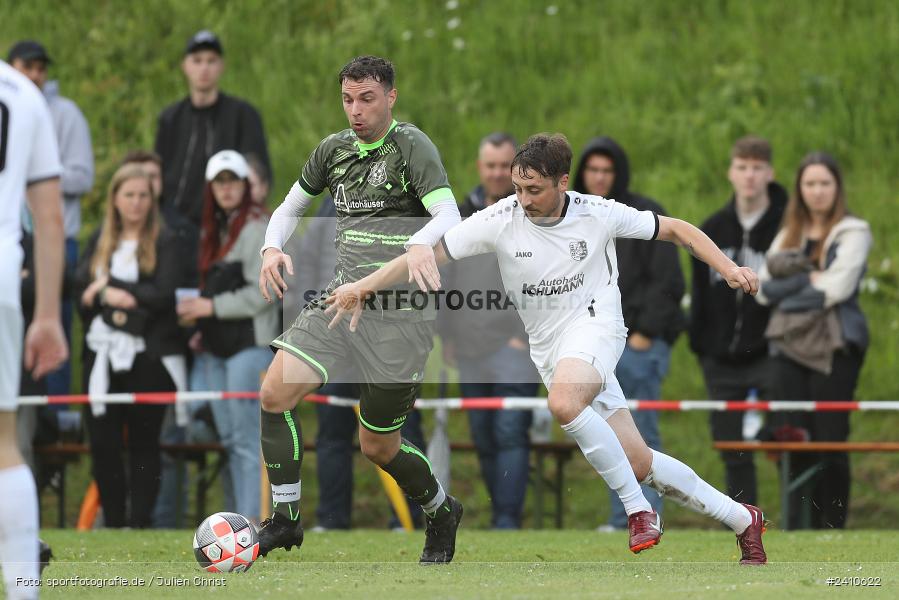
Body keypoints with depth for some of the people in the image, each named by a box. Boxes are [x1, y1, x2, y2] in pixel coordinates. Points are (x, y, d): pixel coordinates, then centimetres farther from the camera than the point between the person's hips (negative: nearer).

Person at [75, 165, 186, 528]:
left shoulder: (163, 243, 1)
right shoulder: (99, 242, 14)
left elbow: (163, 295, -10)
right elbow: (81, 290, 2)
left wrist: (109, 289, -9)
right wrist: (130, 298, -13)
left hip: (147, 356, -4)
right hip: (103, 354, 4)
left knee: (143, 443, 1)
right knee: (102, 443, -1)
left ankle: (140, 522, 2)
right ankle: (112, 522, 7)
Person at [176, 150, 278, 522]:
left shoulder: (257, 227, -7)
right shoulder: (213, 230, 18)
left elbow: (262, 292, -13)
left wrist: (211, 307, -10)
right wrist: (203, 329, 11)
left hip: (250, 345, -8)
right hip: (216, 348, 8)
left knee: (247, 439, -11)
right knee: (228, 439, 9)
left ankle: (251, 519, -12)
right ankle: (235, 517, 11)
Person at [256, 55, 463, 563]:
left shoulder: (411, 145, -7)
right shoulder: (335, 149, 11)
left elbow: (449, 215, -19)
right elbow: (291, 207, 23)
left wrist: (422, 242, -42)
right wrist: (273, 248, 1)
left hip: (401, 310, -5)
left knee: (379, 447, 2)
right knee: (276, 392, -15)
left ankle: (442, 511, 30)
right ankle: (285, 519, -3)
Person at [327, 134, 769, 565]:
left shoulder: (598, 214, -10)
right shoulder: (501, 220, -8)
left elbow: (676, 230, 2)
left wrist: (728, 268, -9)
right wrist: (364, 285, -17)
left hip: (595, 323, -3)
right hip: (548, 346, 4)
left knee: (563, 402, -37)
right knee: (638, 464, 0)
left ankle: (638, 511, -25)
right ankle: (743, 521, 16)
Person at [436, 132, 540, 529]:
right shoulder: (463, 216, 17)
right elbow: (447, 281, 22)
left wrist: (528, 335, -12)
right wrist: (446, 336, 15)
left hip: (516, 348, -6)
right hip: (471, 349, 6)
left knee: (510, 434, -14)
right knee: (484, 439, 9)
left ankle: (508, 522, -18)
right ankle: (499, 514, 18)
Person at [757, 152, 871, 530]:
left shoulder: (853, 233, 1)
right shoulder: (788, 235, 18)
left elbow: (837, 287, -11)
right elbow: (764, 288, 7)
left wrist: (789, 286, -2)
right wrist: (809, 278, -6)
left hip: (835, 349, -5)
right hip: (791, 348, 5)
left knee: (831, 442, -5)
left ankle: (832, 526, 1)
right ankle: (798, 529, 6)